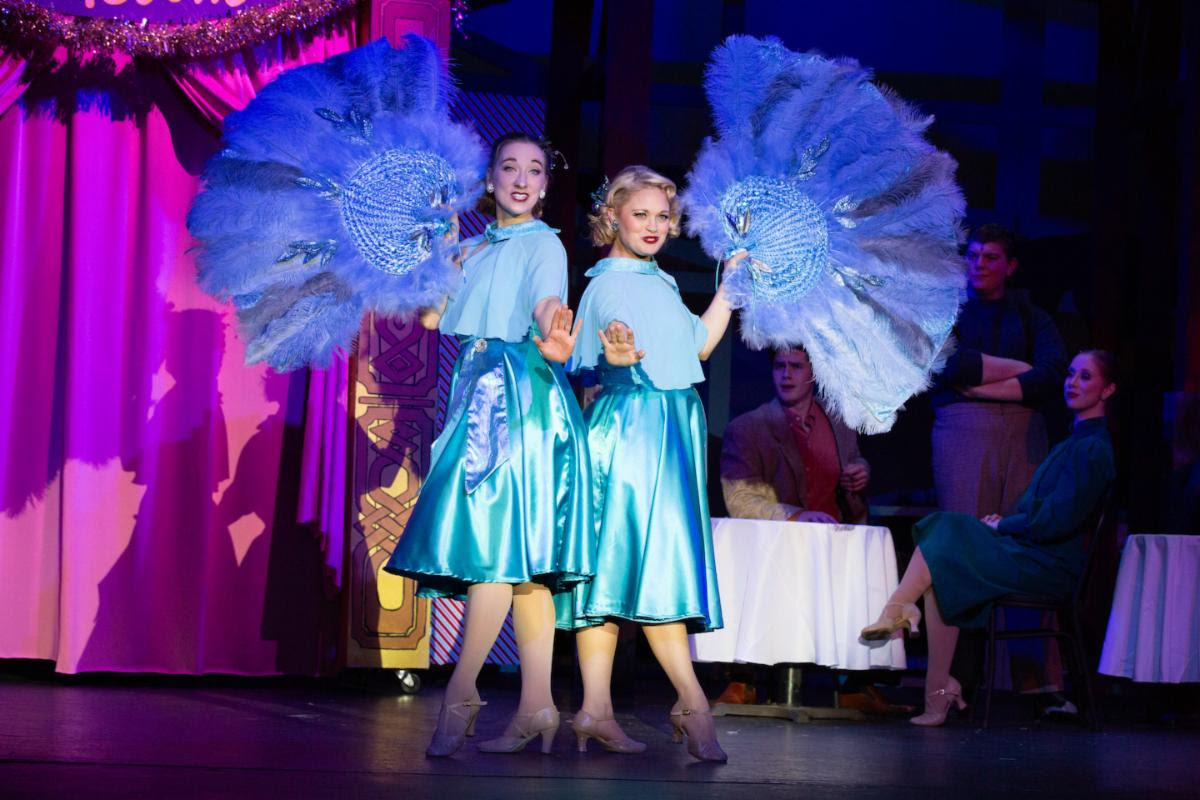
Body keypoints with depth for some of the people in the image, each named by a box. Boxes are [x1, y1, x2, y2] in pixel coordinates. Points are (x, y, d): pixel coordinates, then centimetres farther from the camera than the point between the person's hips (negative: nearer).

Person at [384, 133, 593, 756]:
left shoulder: (544, 245, 0)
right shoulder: (474, 250, 21)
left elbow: (549, 309, -19)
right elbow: (435, 315, 16)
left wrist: (556, 342, -40)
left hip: (523, 395, -7)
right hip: (480, 394, 7)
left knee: (496, 539, -14)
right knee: (515, 553, 2)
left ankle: (460, 695, -15)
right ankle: (536, 708, 0)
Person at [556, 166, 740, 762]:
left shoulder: (659, 282, 18)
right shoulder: (607, 284, -7)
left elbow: (699, 343, 27)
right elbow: (593, 369, -12)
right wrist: (619, 360, -34)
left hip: (672, 432, 9)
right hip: (631, 428, -9)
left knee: (617, 562, 4)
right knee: (655, 556, -12)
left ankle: (596, 710, 2)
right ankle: (693, 703, -14)